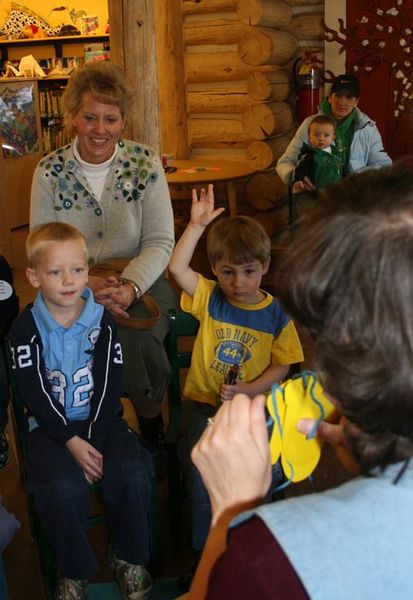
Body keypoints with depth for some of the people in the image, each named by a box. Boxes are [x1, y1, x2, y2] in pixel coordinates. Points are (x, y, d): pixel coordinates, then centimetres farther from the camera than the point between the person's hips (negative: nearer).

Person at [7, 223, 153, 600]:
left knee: (132, 475, -23)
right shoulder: (26, 329, -5)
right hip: (50, 426, -2)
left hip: (102, 420, 2)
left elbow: (110, 386, -2)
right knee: (64, 488, -28)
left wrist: (93, 441, -13)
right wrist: (71, 442, -17)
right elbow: (35, 395, -9)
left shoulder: (103, 321, 1)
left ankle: (129, 558, 6)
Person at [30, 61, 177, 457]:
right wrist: (87, 283, -21)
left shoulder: (145, 164, -1)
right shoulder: (50, 171, 0)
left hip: (142, 281, 0)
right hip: (75, 288, 1)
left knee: (135, 339, -29)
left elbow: (160, 242, -5)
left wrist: (130, 287, -24)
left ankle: (153, 438, 0)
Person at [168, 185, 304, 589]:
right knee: (200, 469, -19)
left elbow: (281, 366, 1)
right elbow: (176, 267, -11)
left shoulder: (276, 314, 0)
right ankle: (205, 553, 3)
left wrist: (246, 390, -13)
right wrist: (197, 224, -13)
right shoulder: (210, 298, 2)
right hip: (203, 403, 0)